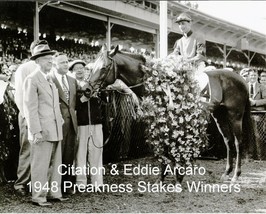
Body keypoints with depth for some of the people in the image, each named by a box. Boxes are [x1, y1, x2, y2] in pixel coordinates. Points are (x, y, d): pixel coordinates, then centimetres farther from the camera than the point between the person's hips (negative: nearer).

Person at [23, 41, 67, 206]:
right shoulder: (32, 80, -9)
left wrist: (60, 123, 13)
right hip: (42, 131, -8)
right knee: (41, 165, -1)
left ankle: (54, 193, 23)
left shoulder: (50, 80, 18)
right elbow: (30, 108, -14)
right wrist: (36, 131, -19)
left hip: (55, 130, 8)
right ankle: (38, 197, 8)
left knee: (56, 164, 13)